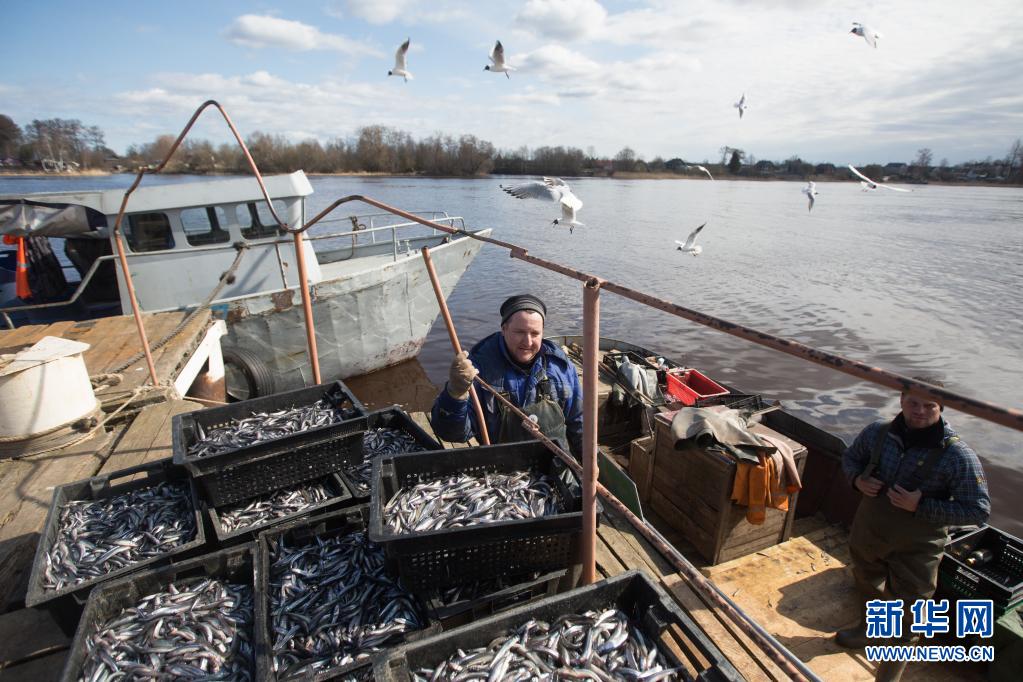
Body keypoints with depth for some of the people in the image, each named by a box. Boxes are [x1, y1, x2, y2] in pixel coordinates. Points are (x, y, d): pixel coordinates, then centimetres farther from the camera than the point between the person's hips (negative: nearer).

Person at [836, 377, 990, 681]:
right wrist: (857, 479, -13)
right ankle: (868, 628, 61)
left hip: (915, 550, -4)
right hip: (868, 534, 4)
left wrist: (920, 506, -27)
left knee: (902, 621, 9)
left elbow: (979, 510, -17)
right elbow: (851, 457, 8)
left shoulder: (957, 455, -22)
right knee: (868, 587, 31)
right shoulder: (878, 432, -10)